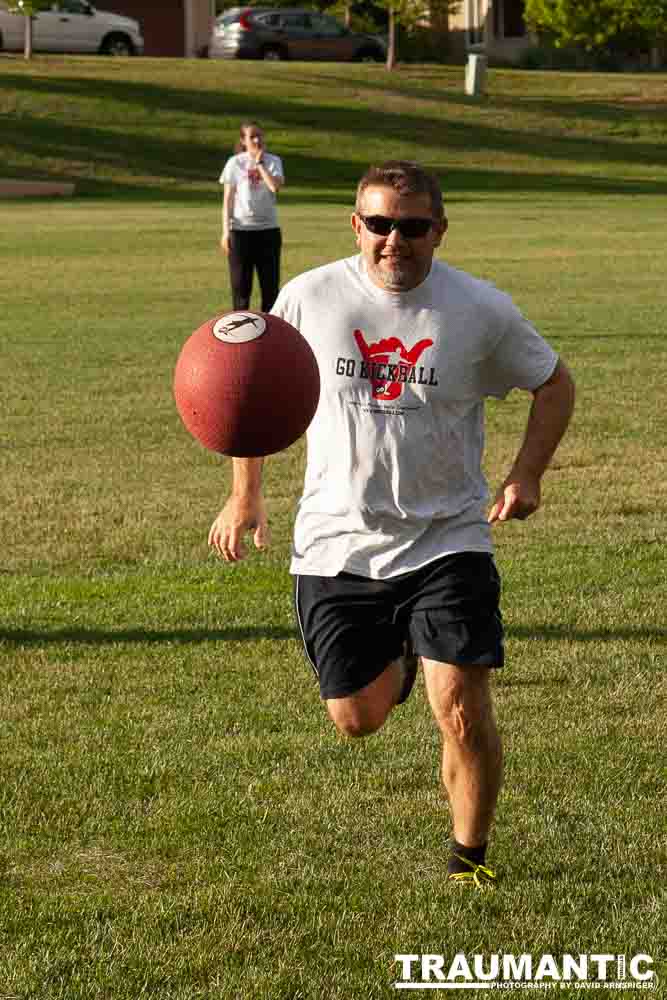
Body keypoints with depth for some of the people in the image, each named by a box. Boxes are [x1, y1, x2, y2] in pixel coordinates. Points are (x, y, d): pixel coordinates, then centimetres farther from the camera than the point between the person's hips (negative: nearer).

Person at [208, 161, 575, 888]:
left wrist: (526, 475, -6)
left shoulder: (481, 310, -8)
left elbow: (553, 384, 8)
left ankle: (470, 858, 12)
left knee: (463, 714, -12)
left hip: (447, 540, -1)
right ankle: (395, 659, 47)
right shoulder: (310, 298, -6)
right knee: (358, 719, 10)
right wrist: (244, 495, 6)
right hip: (336, 546, 2)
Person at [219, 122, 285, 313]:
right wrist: (226, 231, -4)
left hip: (268, 229, 1)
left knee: (270, 282, 3)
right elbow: (228, 199, 1)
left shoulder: (273, 161, 4)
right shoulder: (235, 163, 1)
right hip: (241, 229, -1)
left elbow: (275, 186, -16)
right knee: (241, 284, 1)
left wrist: (260, 163, -9)